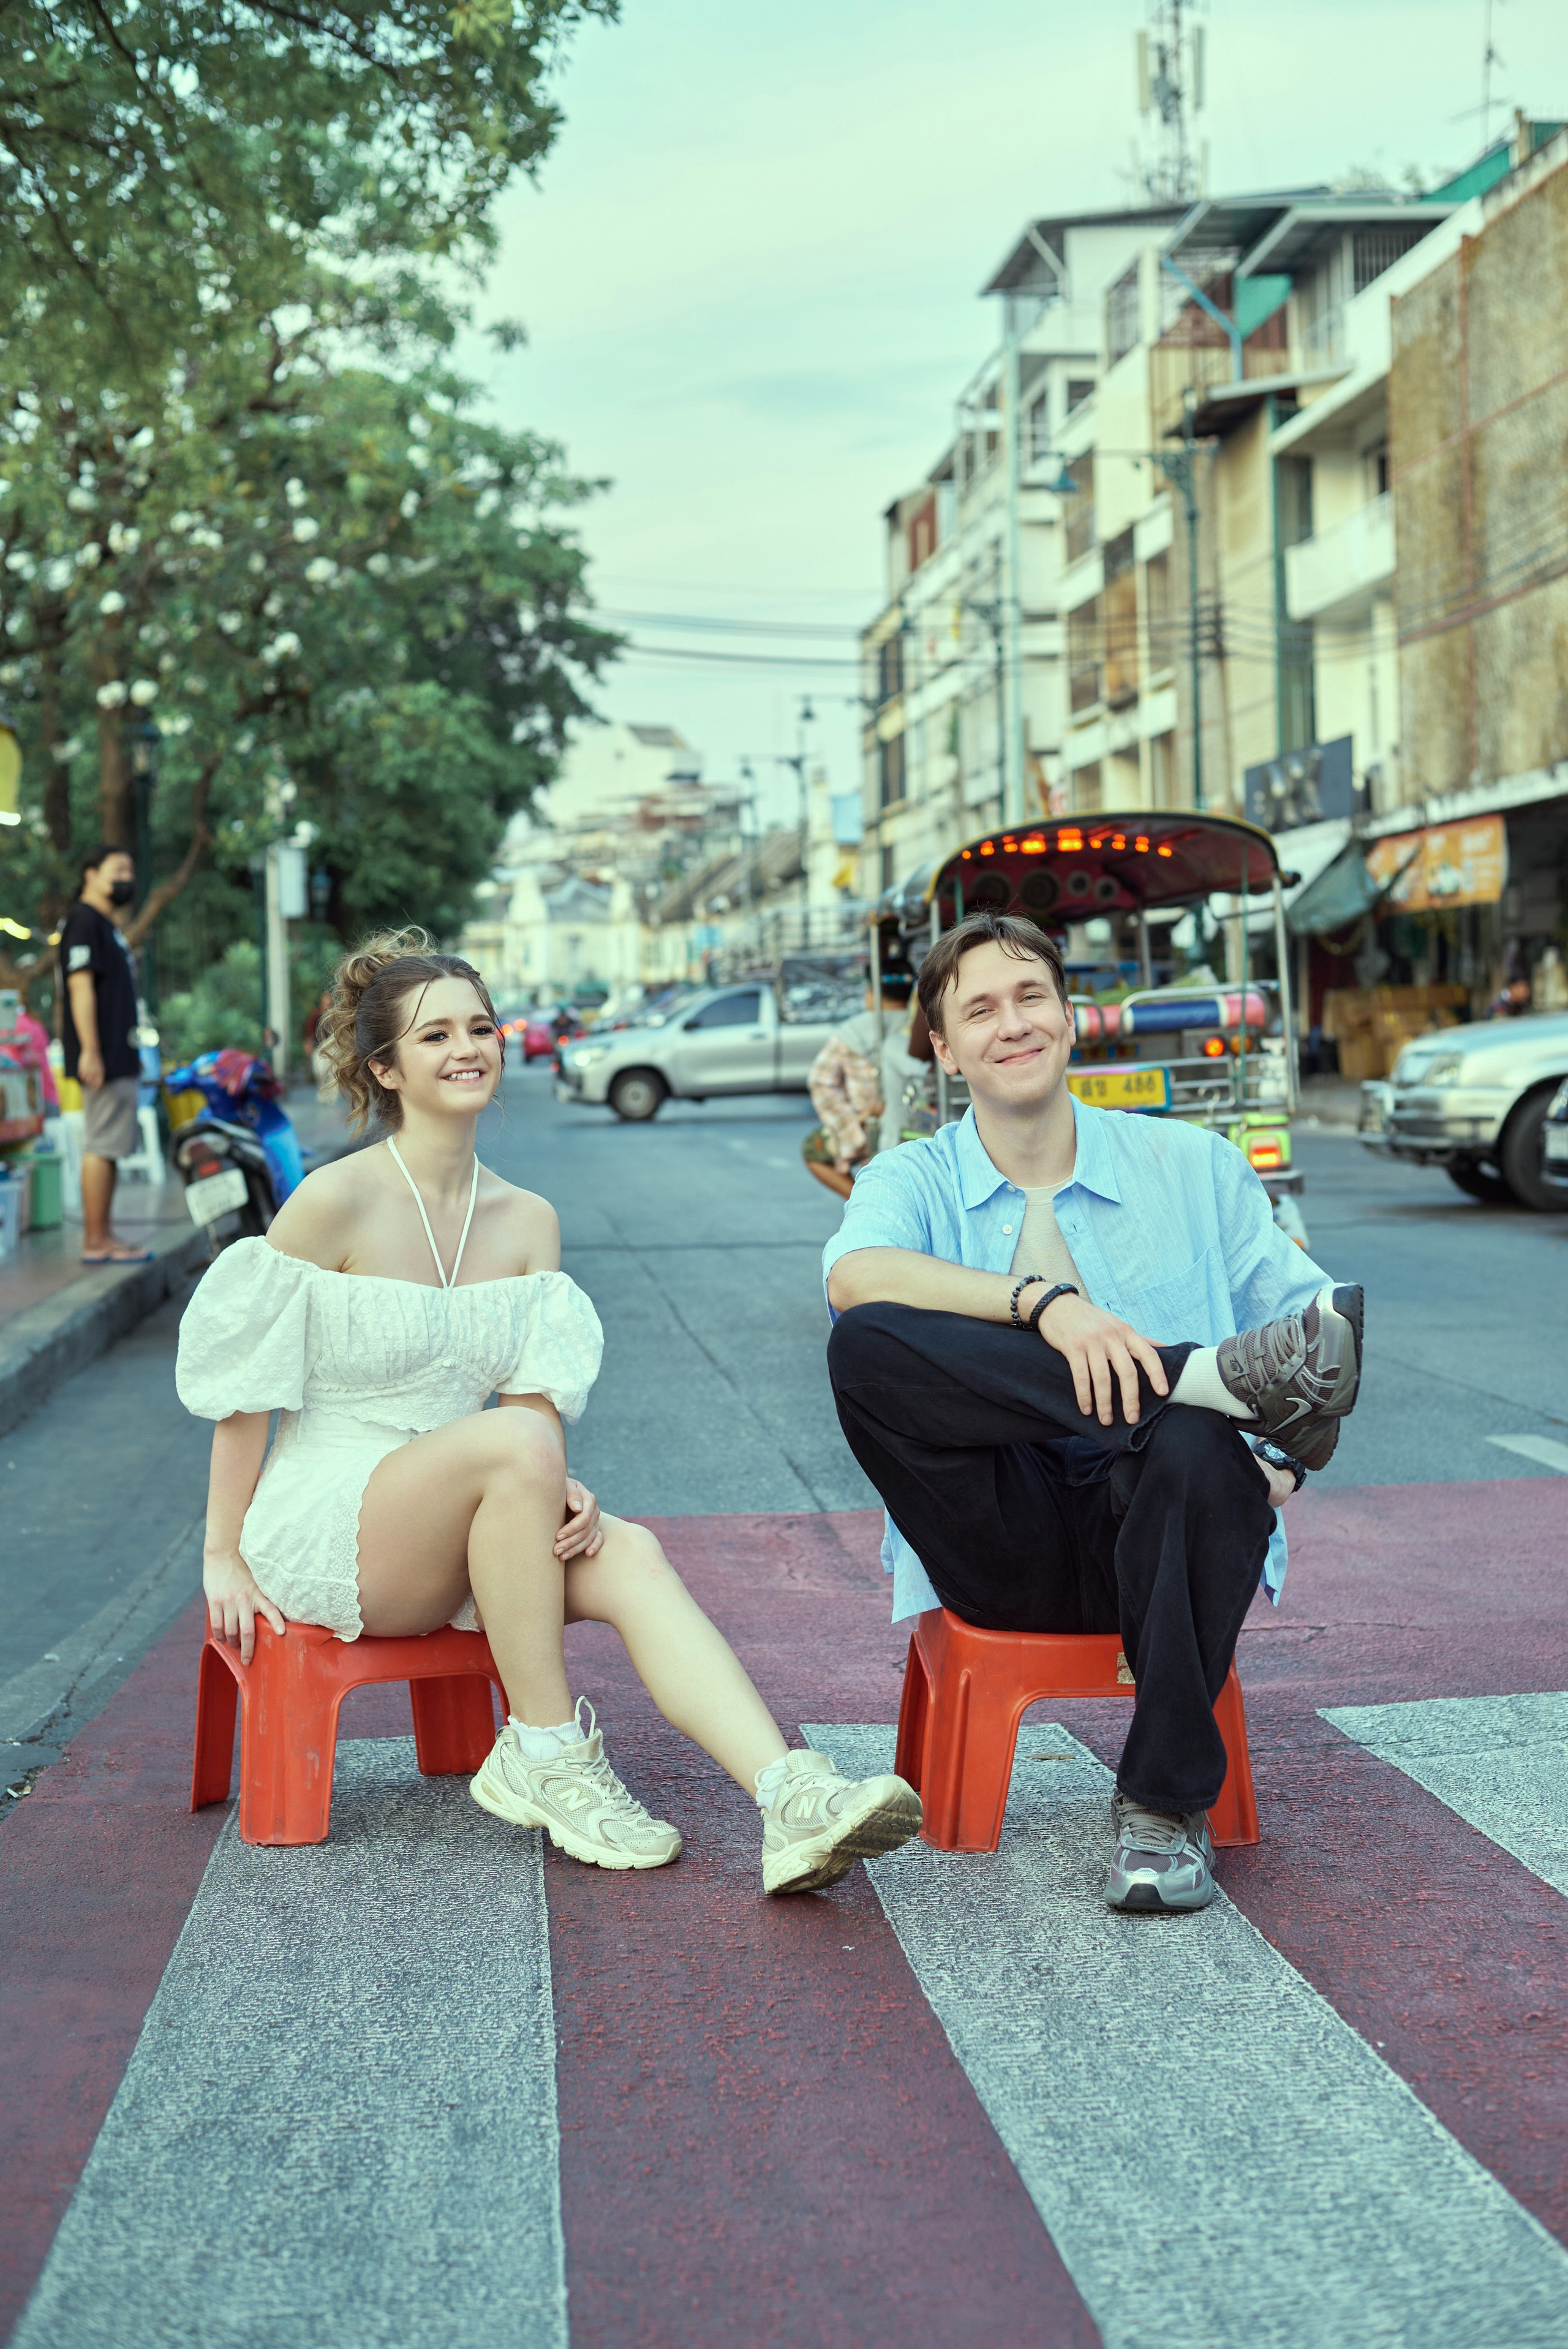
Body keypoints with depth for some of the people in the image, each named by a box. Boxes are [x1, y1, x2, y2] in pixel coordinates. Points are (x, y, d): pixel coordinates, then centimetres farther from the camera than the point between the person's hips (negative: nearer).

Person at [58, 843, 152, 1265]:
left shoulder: (107, 925, 21)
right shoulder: (83, 921, -10)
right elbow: (81, 986, -18)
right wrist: (90, 1051, -23)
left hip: (118, 1057, 10)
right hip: (102, 1057, -10)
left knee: (108, 1147, 11)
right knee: (101, 1146, -9)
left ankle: (103, 1236, 15)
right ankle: (96, 1241, -8)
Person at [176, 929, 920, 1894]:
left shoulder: (529, 1221, 7)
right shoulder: (335, 1200, -9)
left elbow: (540, 1398, 3)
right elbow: (245, 1390, -5)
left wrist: (562, 1492, -17)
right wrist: (224, 1556, -5)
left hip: (449, 1547, 5)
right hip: (319, 1527, -5)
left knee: (630, 1554, -25)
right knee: (513, 1443, -33)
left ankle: (794, 1803, -40)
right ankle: (544, 1754, -22)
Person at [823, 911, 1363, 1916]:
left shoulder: (1194, 1167, 14)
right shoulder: (914, 1179, 10)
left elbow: (1306, 1322, 10)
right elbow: (855, 1276, -15)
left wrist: (1287, 1451, -13)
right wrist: (1044, 1299, -30)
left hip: (1155, 1532, 0)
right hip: (1003, 1546, 0)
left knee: (1197, 1448, -36)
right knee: (867, 1345, -25)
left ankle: (1166, 1805, -23)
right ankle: (1211, 1374, -31)